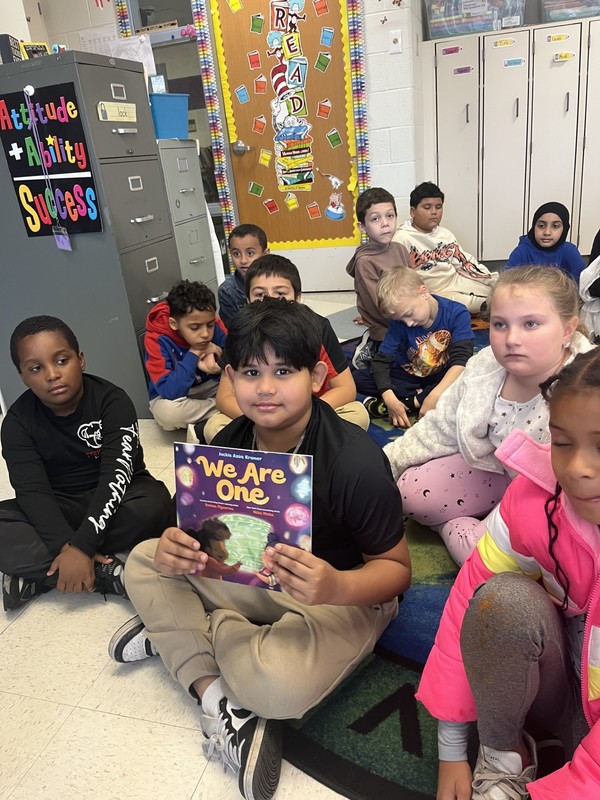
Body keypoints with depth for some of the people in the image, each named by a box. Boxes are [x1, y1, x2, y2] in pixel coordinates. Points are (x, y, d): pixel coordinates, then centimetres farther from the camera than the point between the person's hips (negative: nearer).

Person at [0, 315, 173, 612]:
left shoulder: (112, 401, -16)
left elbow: (116, 474, -25)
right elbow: (32, 490, -17)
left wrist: (82, 545, -35)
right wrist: (66, 546, -33)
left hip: (115, 498, -2)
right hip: (58, 508, 2)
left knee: (154, 506, -35)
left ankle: (36, 571, -22)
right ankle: (104, 572, -28)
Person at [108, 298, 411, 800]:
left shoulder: (356, 461, -26)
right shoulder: (228, 443, -9)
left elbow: (396, 567, -17)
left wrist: (336, 587, -39)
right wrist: (175, 550, -22)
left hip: (346, 594, -5)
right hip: (255, 579, 6)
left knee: (280, 684, -36)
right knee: (144, 562, -1)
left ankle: (177, 629, -2)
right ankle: (221, 704, -14)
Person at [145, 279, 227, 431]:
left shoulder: (216, 328, -17)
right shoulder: (157, 340, -25)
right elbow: (169, 391, -33)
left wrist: (218, 369, -33)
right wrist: (193, 355, -31)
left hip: (210, 387, 2)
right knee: (168, 412, -38)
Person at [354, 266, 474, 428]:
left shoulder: (456, 313, -19)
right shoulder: (399, 322, -12)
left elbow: (461, 360, -28)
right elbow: (381, 361, -17)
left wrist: (435, 395, -41)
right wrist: (390, 399, -34)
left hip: (444, 378, -3)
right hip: (408, 377, 3)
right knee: (358, 378, -17)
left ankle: (410, 402, -27)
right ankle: (420, 397, -22)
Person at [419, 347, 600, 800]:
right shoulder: (536, 496, -22)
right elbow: (469, 600, -13)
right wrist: (451, 751, -8)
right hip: (555, 681, 2)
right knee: (504, 599, -30)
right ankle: (503, 757, -5)